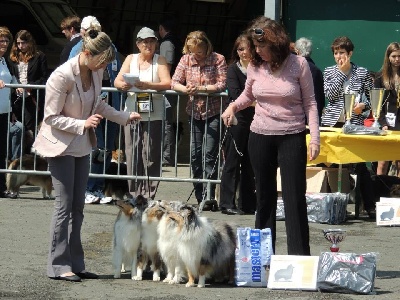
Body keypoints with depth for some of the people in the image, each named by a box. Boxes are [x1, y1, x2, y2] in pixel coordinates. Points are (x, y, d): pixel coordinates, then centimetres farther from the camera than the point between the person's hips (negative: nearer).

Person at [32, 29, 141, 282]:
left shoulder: (96, 72, -2)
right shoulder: (62, 76, -24)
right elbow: (52, 118, -20)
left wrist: (125, 117, 11)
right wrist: (82, 124, -29)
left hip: (81, 146, 8)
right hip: (60, 145, -8)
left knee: (78, 207, 10)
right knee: (64, 206, -7)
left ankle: (75, 264, 15)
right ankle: (59, 265, -2)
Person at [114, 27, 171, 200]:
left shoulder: (160, 60, 6)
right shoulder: (131, 59, 13)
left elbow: (167, 83, -8)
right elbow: (117, 81, 5)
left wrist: (148, 85, -25)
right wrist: (123, 85, -20)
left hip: (153, 114, -2)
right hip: (132, 112, 2)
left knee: (151, 155, -6)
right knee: (132, 153, -1)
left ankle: (149, 195, -3)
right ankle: (134, 195, 3)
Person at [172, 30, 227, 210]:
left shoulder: (218, 60, -8)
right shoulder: (186, 60, 3)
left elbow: (222, 85, -15)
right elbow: (175, 82, -1)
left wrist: (200, 88, -23)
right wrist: (186, 89, -21)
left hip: (213, 112, -5)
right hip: (194, 112, 5)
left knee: (209, 154, -11)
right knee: (195, 154, 6)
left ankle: (209, 197, -13)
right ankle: (200, 197, 14)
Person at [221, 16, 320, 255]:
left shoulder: (298, 64, -8)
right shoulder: (255, 66, 2)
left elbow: (310, 103, -3)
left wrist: (315, 138, -10)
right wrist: (234, 106, -1)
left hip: (292, 137, -4)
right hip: (260, 137, 4)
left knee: (295, 198, -6)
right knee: (265, 197, 11)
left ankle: (300, 257, -4)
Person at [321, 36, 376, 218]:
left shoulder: (362, 73, 5)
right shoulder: (329, 72, 8)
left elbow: (371, 97, 9)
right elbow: (330, 94, -6)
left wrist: (363, 105, -11)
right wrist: (342, 72, -6)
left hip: (354, 123, -2)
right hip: (332, 122, 2)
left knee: (359, 165, -3)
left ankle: (370, 206, 1)